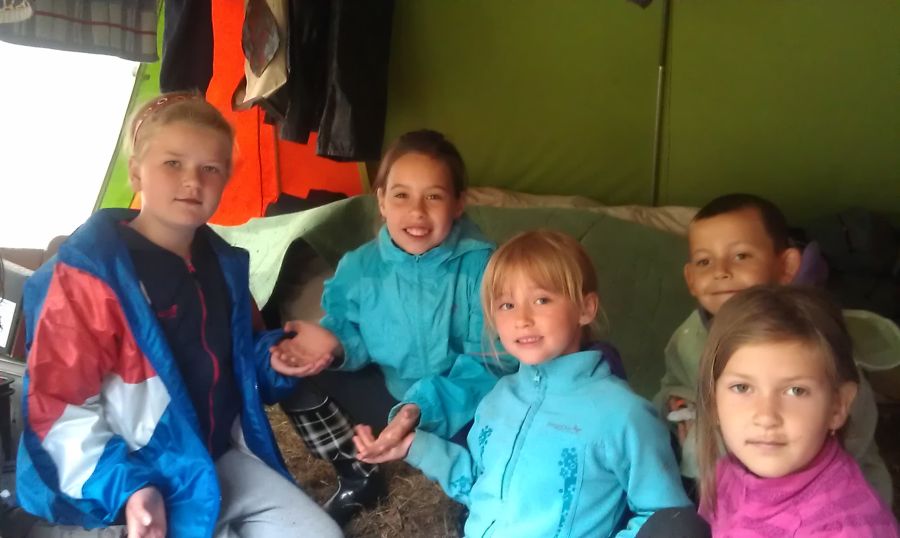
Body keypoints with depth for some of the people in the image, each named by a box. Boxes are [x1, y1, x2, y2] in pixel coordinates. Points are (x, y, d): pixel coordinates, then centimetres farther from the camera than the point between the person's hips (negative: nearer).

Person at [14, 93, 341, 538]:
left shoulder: (223, 264, 7)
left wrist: (276, 358, 3)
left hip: (224, 459, 7)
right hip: (145, 486, -6)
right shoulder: (88, 271, -16)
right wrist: (126, 488, -28)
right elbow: (60, 408, -18)